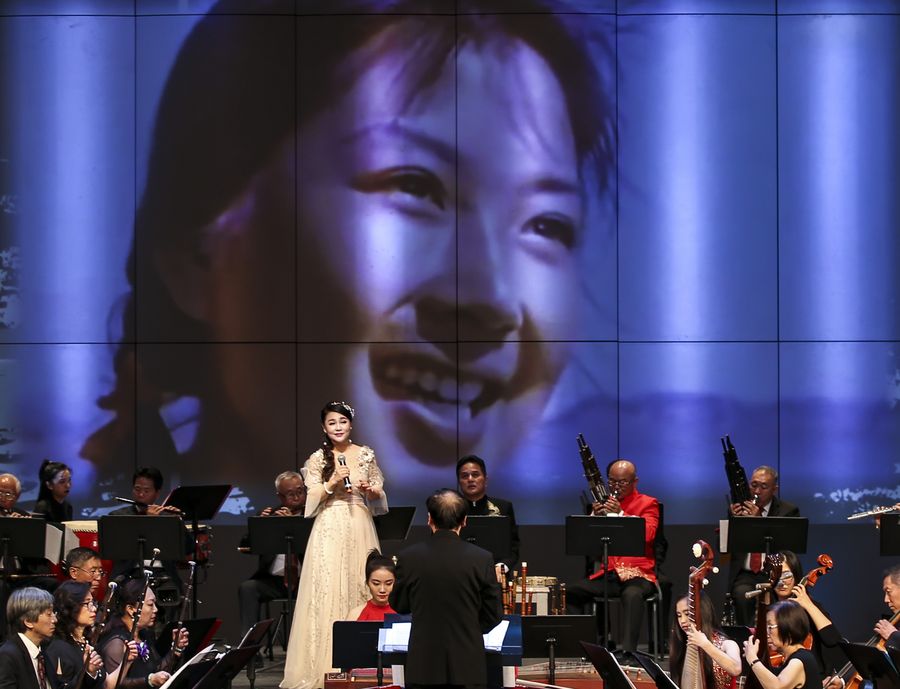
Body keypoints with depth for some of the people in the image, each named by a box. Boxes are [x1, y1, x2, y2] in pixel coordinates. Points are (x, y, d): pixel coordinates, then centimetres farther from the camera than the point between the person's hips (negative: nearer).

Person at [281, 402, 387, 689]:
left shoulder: (365, 455, 7)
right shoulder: (317, 459, 1)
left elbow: (379, 494, 10)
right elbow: (312, 498, -3)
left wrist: (370, 490, -11)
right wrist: (332, 483, -17)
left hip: (359, 527, 2)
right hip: (330, 529, -2)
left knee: (360, 587, 1)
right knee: (328, 589, -6)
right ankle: (328, 664, -3)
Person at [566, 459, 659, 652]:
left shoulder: (648, 504, 4)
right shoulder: (604, 504, 17)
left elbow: (647, 535, -15)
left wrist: (620, 513, -22)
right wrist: (594, 518, -9)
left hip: (638, 574, -5)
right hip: (607, 574, 5)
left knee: (632, 594, -39)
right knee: (570, 591, -16)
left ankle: (628, 650, -43)